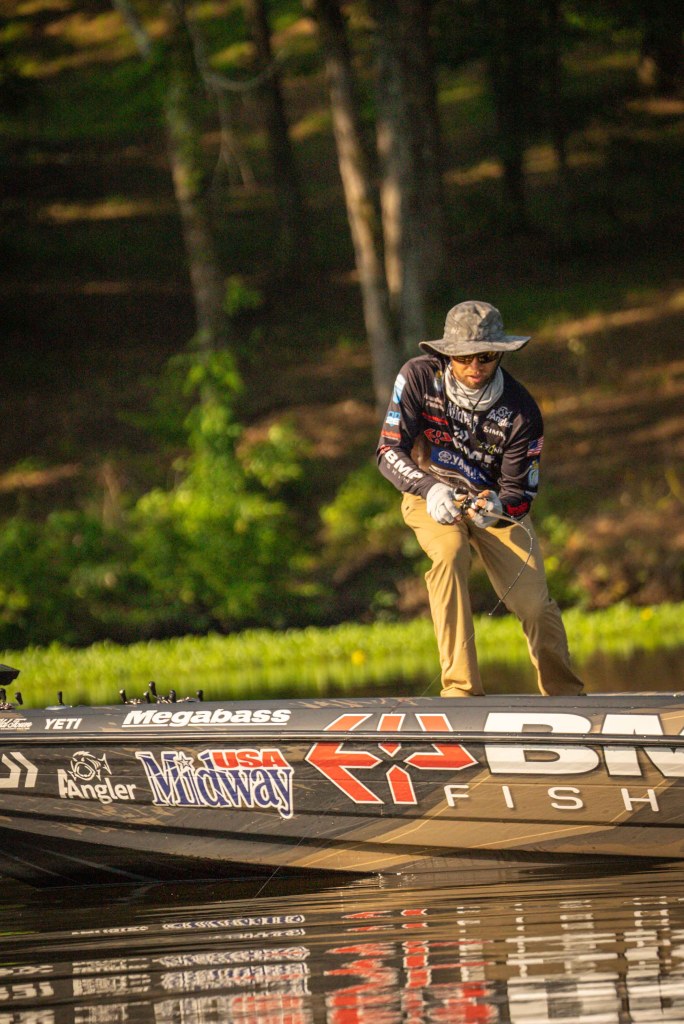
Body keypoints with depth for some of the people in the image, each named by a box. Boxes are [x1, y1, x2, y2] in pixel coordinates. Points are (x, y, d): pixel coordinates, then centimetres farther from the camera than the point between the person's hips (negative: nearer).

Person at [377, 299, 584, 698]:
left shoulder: (521, 411, -19)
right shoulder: (419, 377, -19)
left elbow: (520, 493, -14)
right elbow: (389, 450, -19)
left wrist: (497, 506, -39)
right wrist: (430, 488, -37)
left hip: (495, 502, 1)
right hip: (430, 496, -1)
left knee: (534, 601, -14)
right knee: (450, 555, -33)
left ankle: (565, 695, 13)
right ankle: (461, 688, -32)